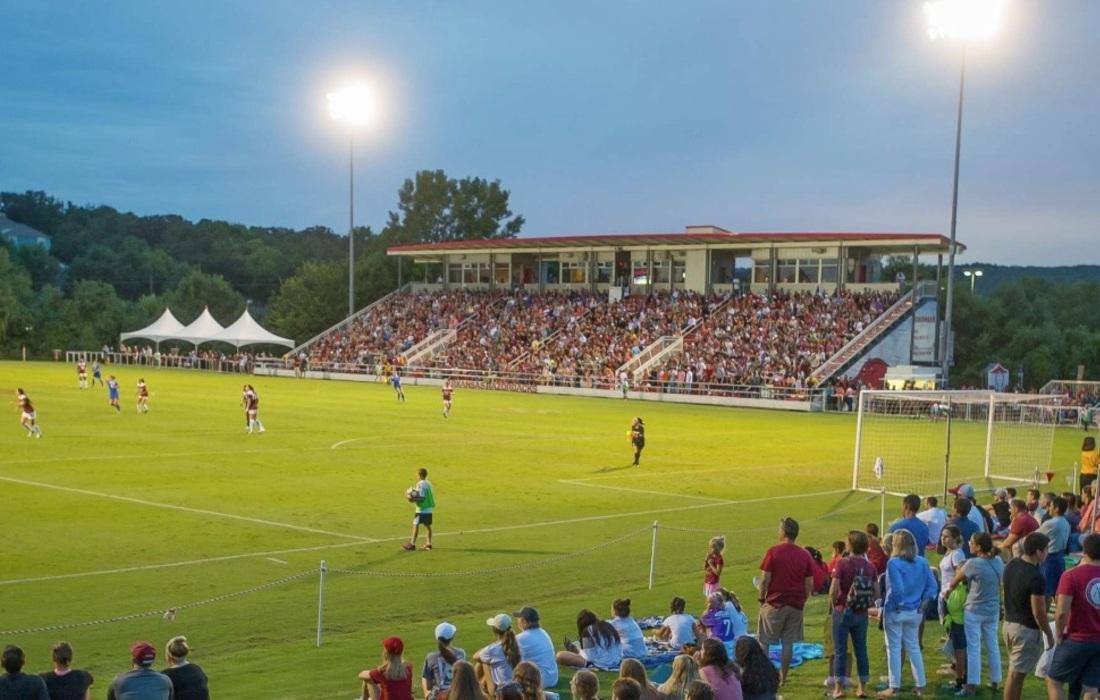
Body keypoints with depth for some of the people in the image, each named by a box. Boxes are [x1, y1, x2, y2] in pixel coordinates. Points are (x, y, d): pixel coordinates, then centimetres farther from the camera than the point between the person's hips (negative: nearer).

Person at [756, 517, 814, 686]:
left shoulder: (773, 552, -9)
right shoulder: (805, 555, 1)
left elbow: (765, 579, -10)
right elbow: (810, 584, 3)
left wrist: (761, 598, 3)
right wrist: (803, 601, 15)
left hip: (774, 603, -3)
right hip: (795, 605, 3)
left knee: (764, 641, 8)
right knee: (788, 643, 9)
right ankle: (782, 677, 13)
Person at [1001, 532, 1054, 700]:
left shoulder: (1011, 565, 1)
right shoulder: (1036, 578, -23)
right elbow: (1039, 613, -20)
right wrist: (1049, 635, -7)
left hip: (1008, 624, 8)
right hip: (1027, 630, -8)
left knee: (1014, 671, 20)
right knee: (1016, 674, 0)